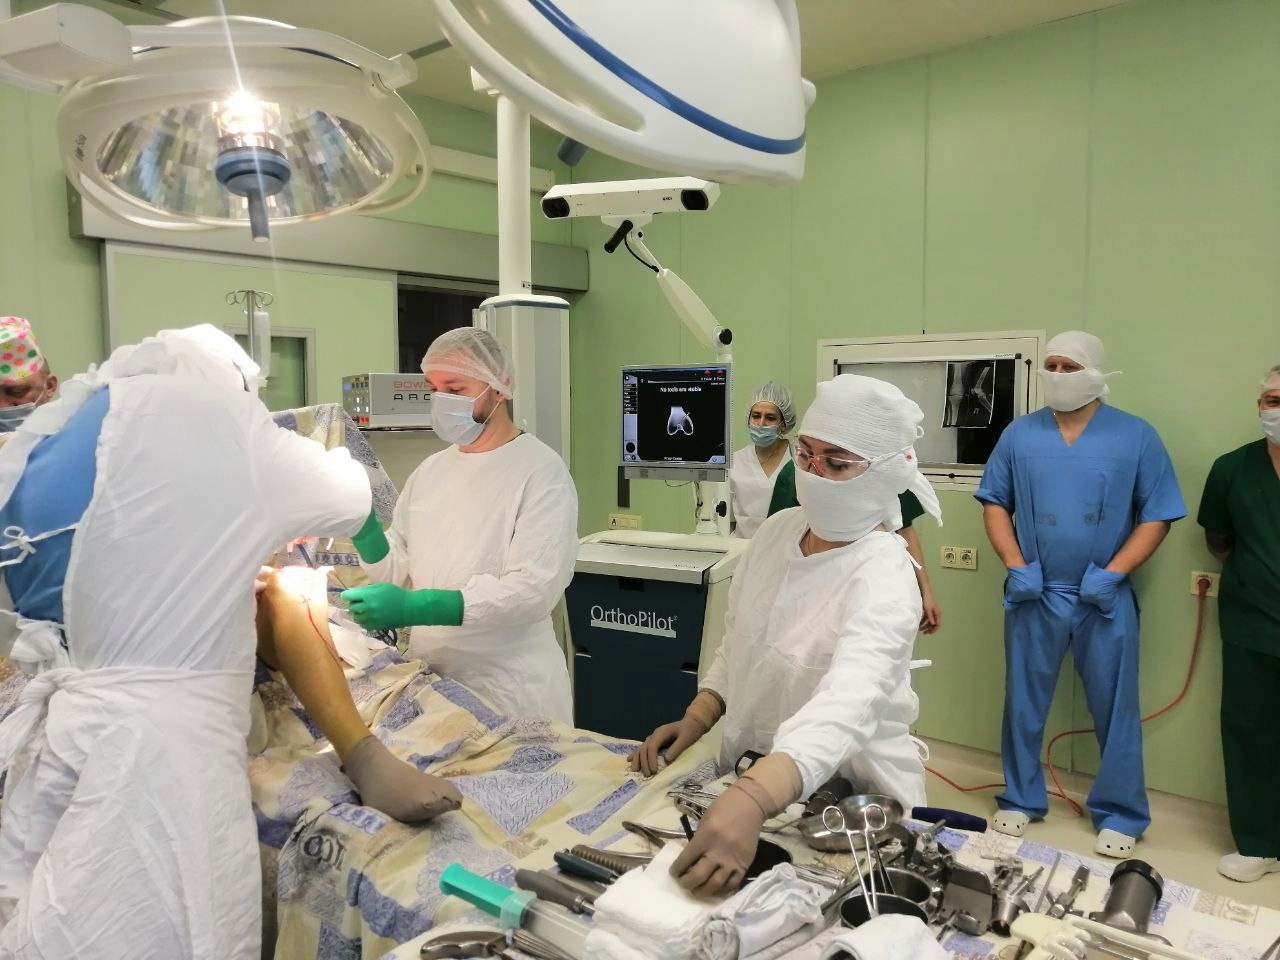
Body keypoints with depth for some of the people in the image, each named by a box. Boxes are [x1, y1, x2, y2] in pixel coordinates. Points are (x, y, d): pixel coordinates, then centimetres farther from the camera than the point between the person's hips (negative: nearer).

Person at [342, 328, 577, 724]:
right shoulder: (429, 470, 7)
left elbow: (533, 588, -22)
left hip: (510, 687, -5)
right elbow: (398, 573, 8)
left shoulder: (541, 470, -12)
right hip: (430, 677, 6)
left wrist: (414, 607, -28)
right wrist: (363, 527, -11)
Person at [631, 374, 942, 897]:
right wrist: (695, 721, -2)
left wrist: (750, 801, -55)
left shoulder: (883, 579, -24)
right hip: (749, 775, 5)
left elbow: (845, 706, -42)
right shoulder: (778, 529, -4)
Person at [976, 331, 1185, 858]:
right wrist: (1015, 566, -6)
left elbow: (1157, 516, -2)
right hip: (1034, 595, 2)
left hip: (1105, 599, -1)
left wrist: (1112, 573, -12)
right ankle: (1021, 799, 28)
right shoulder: (1020, 434, 2)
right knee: (1023, 704, 11)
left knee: (1115, 709, 8)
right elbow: (995, 502, 6)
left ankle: (1119, 815, 25)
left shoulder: (1137, 437, -2)